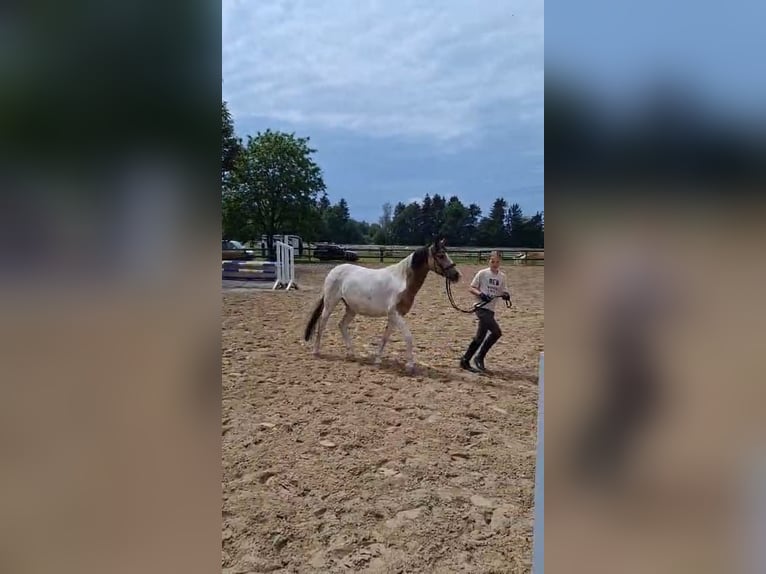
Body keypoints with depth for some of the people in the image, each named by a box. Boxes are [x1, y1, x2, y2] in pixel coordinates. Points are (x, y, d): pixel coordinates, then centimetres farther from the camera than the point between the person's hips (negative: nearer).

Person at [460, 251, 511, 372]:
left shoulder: (502, 276, 10)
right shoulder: (482, 273, -4)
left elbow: (504, 292, 15)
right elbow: (471, 288, -1)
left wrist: (506, 295, -8)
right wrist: (480, 293, -20)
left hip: (491, 310, 6)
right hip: (482, 308, -6)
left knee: (480, 337, 9)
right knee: (496, 332, -19)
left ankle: (465, 361, 21)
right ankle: (480, 358, -5)